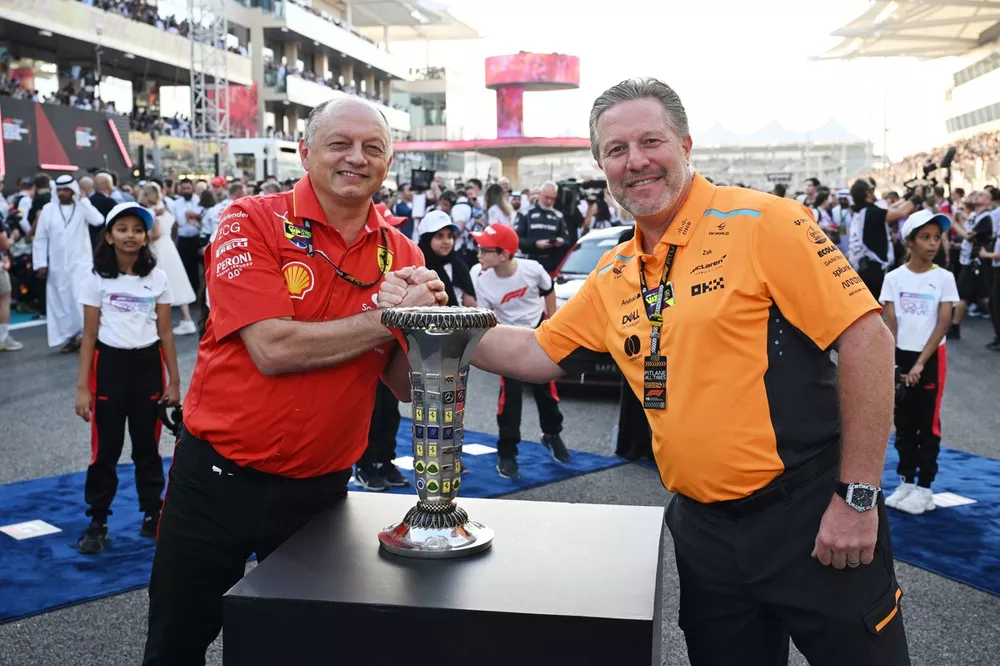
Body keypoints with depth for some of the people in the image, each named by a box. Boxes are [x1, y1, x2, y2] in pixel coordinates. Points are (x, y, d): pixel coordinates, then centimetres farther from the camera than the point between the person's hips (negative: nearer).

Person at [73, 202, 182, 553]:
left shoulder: (157, 278, 2)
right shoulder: (97, 279, -2)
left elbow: (165, 332, 4)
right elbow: (89, 336, -2)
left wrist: (174, 380, 3)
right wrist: (82, 386, -6)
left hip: (148, 365, 1)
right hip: (109, 365, -1)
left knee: (148, 446, 10)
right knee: (105, 448, 3)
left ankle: (152, 515, 23)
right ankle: (97, 523, 15)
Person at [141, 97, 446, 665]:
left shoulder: (402, 254, 1)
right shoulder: (252, 222, -10)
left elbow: (408, 387, 1)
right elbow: (273, 348, -22)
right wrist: (389, 318, -20)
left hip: (318, 489, 3)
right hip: (217, 480, -2)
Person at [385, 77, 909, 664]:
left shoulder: (760, 224, -12)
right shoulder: (614, 275, 7)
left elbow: (866, 337, -14)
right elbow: (537, 353, 14)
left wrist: (858, 496, -15)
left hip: (809, 514, -5)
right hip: (703, 527, 6)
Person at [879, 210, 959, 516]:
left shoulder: (944, 278, -5)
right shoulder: (894, 277, -1)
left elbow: (944, 323, -9)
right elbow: (890, 324, -3)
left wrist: (920, 363, -15)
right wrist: (891, 364, -12)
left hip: (931, 358, -2)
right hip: (901, 357, 2)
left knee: (928, 424, 3)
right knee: (904, 423, 10)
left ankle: (924, 488, 11)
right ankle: (906, 481, 22)